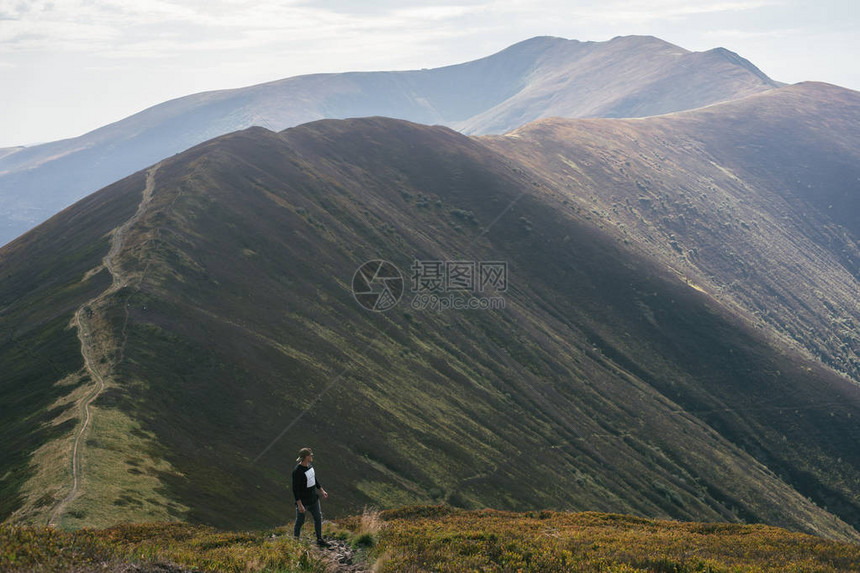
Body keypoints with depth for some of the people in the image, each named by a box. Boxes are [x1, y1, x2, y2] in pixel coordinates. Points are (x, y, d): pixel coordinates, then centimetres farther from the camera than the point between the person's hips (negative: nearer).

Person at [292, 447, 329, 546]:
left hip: (313, 498, 8)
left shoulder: (310, 465, 0)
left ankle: (319, 540, 31)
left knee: (318, 518, 16)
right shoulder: (297, 471, -26)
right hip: (303, 501, -8)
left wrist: (322, 491, 18)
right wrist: (299, 505, -25)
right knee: (300, 521, 6)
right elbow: (295, 489, -24)